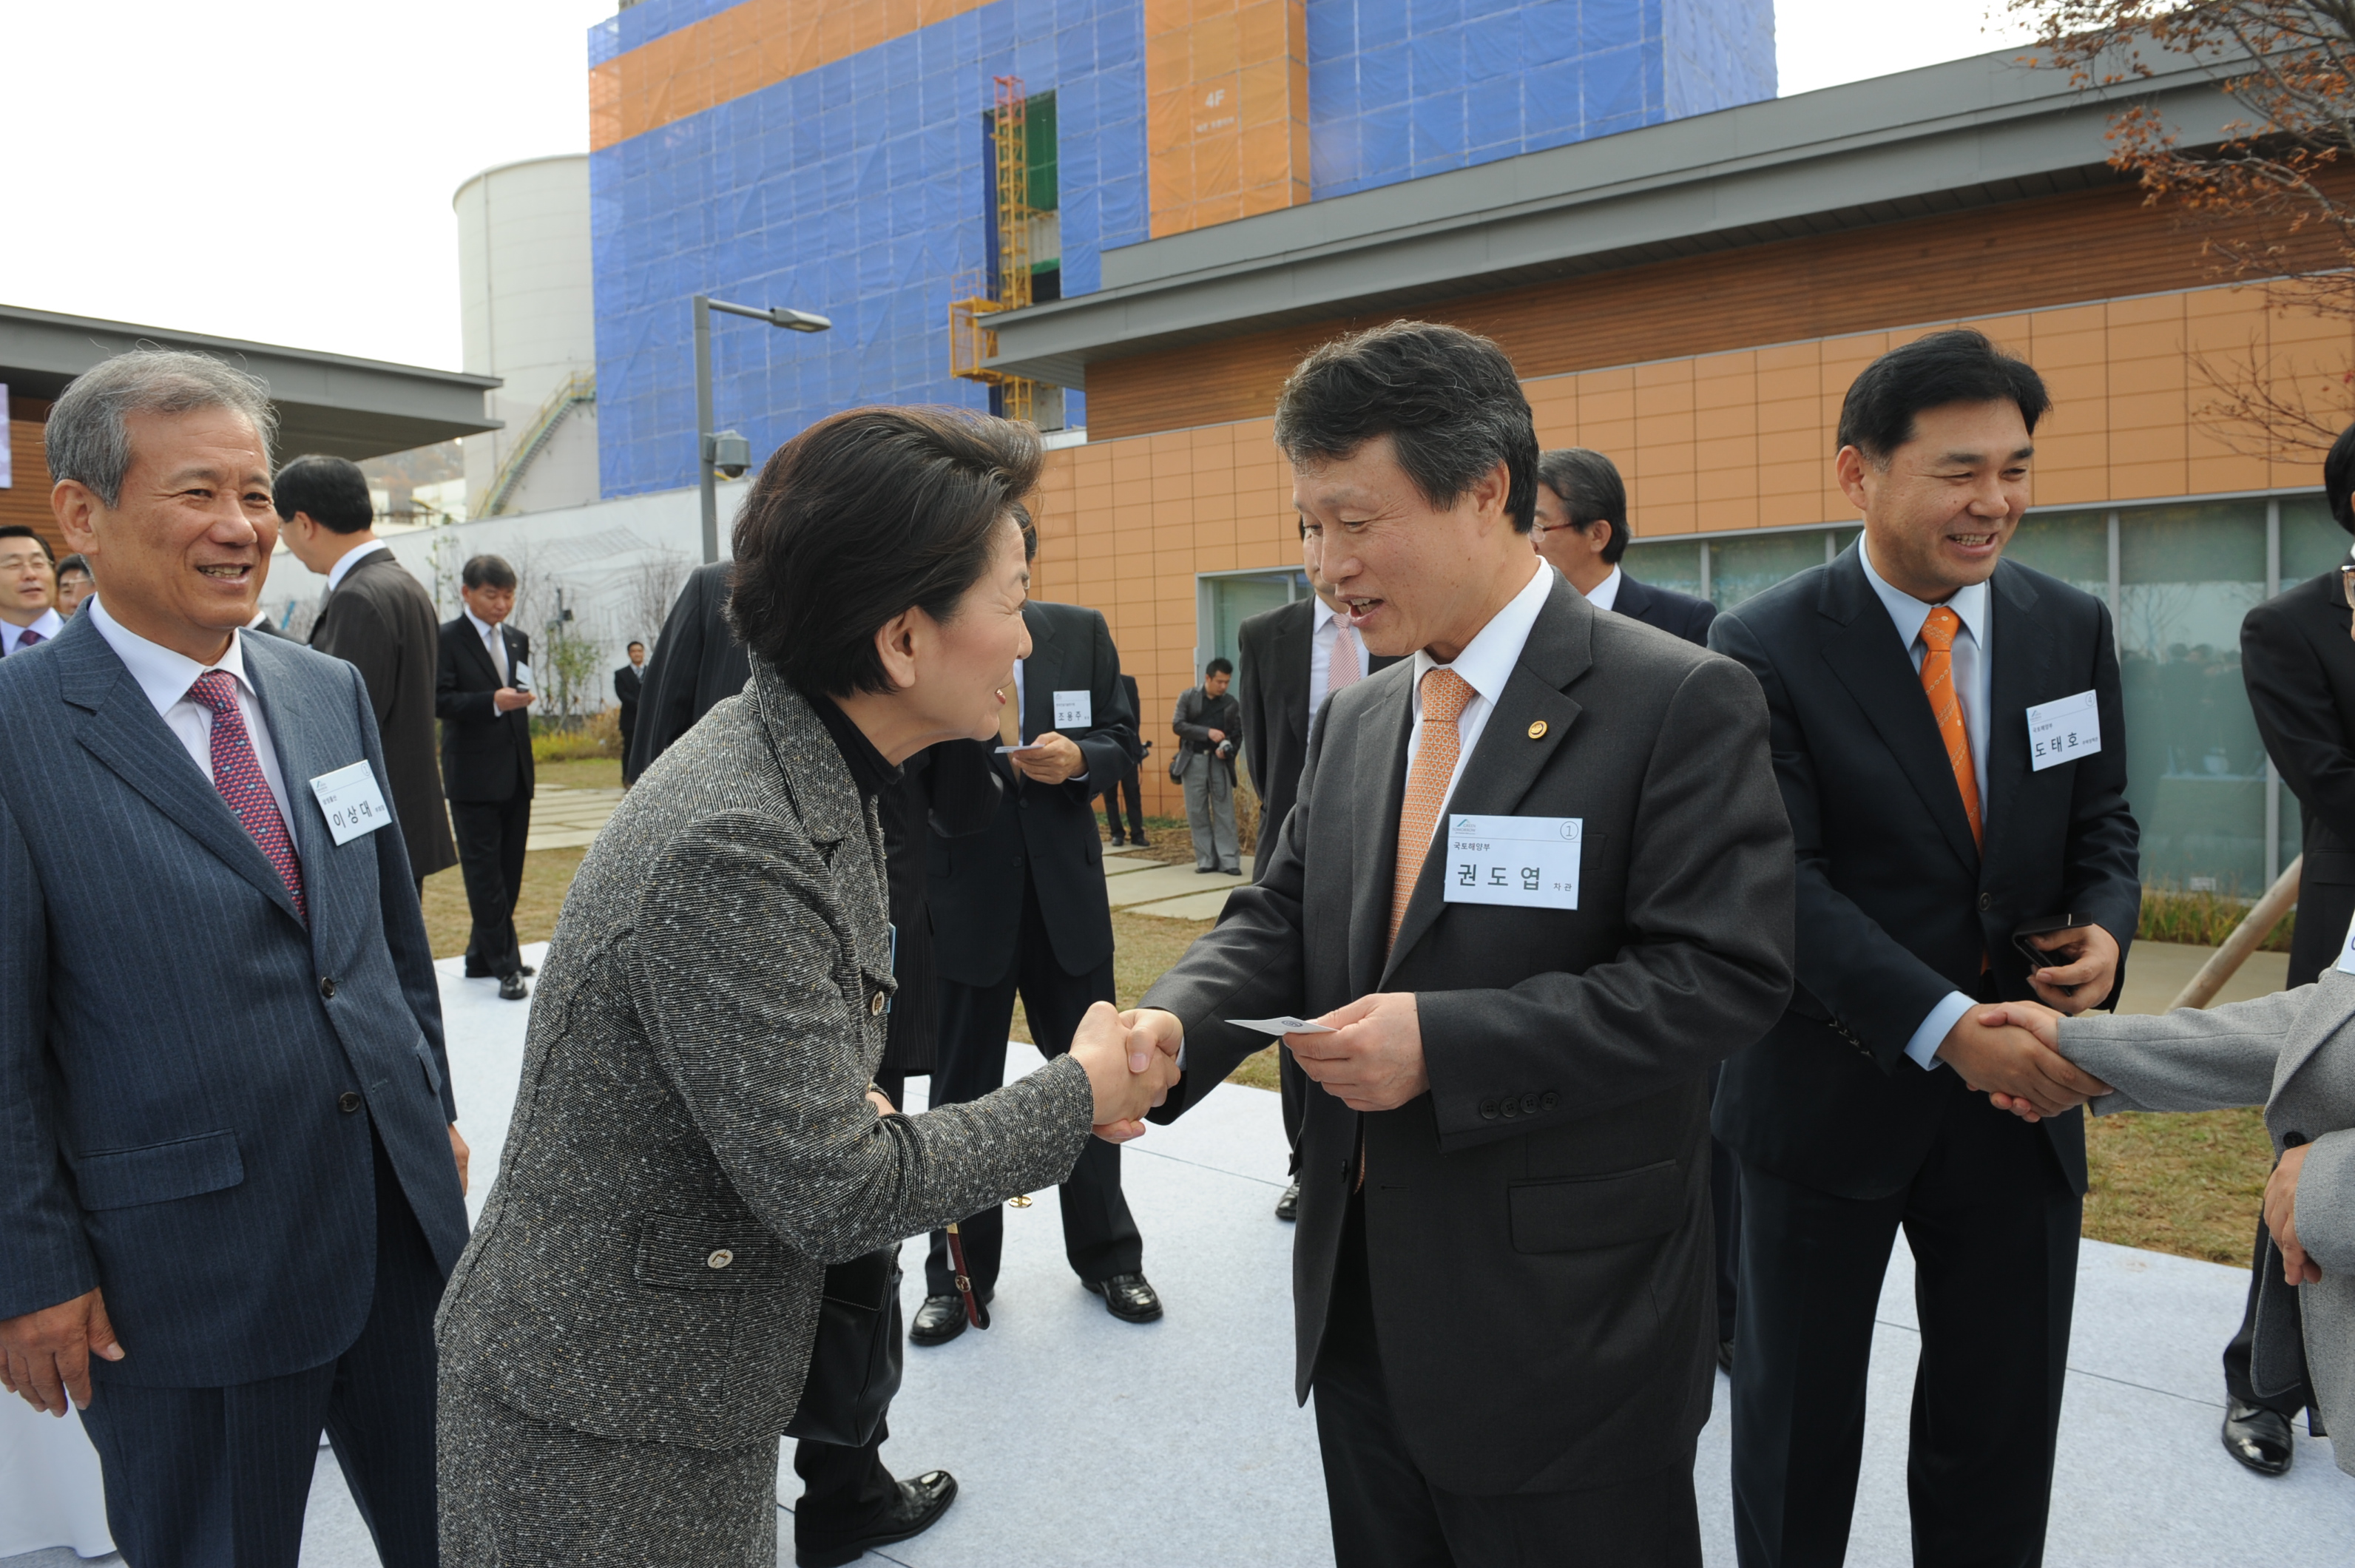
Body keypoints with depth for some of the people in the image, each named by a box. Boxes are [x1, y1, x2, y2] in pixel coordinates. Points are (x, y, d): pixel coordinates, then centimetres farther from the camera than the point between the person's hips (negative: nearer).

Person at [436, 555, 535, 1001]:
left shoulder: (517, 640, 14)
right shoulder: (447, 638, -6)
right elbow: (439, 701, -14)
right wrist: (493, 701, -25)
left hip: (515, 773, 7)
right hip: (473, 776, -7)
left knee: (509, 870, 11)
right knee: (484, 871, -3)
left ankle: (483, 957, 22)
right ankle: (505, 964, 1)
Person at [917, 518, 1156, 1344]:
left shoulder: (1082, 632, 2)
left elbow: (1122, 737, 7)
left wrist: (1080, 758, -15)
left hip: (1067, 894, 3)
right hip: (963, 898, -2)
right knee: (962, 1090, 12)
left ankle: (1106, 1254, 35)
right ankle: (960, 1273, 30)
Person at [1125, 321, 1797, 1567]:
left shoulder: (1678, 702, -14)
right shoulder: (1355, 719, 8)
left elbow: (1723, 972, -19)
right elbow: (1279, 917, 8)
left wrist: (1445, 1043, -25)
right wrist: (1176, 1024, -13)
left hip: (1560, 1326, -6)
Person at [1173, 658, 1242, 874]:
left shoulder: (1232, 703, 5)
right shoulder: (1187, 697, 3)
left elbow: (1238, 734, 8)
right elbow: (1178, 725, -5)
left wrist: (1227, 747, -14)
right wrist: (1207, 732, -15)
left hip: (1220, 762, 0)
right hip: (1194, 761, 0)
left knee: (1224, 813, -2)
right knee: (1197, 812, 2)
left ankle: (1229, 861, -1)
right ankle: (1206, 860, 9)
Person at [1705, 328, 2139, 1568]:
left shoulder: (2071, 628, 1)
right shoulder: (1766, 650, -14)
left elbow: (2101, 823, 9)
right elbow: (1781, 882, -18)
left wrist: (2105, 926, -13)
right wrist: (1947, 1028, -26)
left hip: (2022, 1096, 4)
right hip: (1833, 1095, -4)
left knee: (2004, 1431, 18)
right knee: (1797, 1421, 16)